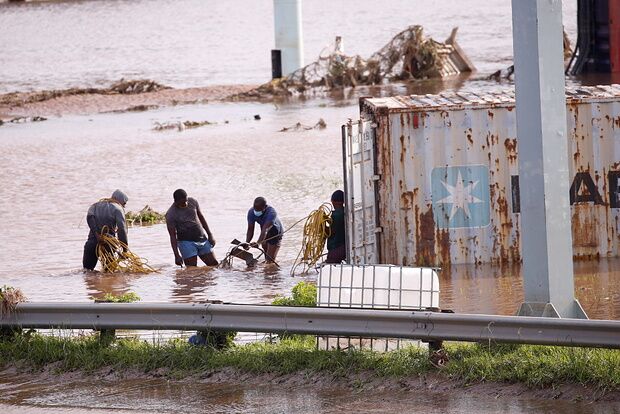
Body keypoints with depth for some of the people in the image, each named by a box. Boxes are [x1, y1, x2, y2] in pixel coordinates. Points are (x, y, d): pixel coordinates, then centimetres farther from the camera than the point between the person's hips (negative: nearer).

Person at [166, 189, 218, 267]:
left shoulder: (192, 202, -1)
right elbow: (173, 236, -14)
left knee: (214, 264, 5)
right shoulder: (170, 215, -15)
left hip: (202, 239, 5)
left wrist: (210, 235, 12)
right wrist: (177, 255, -20)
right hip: (186, 242, -5)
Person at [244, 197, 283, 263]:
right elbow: (250, 229, -23)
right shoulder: (251, 212, -23)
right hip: (264, 235, 6)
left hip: (276, 232, -6)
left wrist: (258, 243, -63)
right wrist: (247, 242, -41)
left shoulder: (271, 212, -39)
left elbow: (265, 230, -50)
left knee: (270, 260, -14)